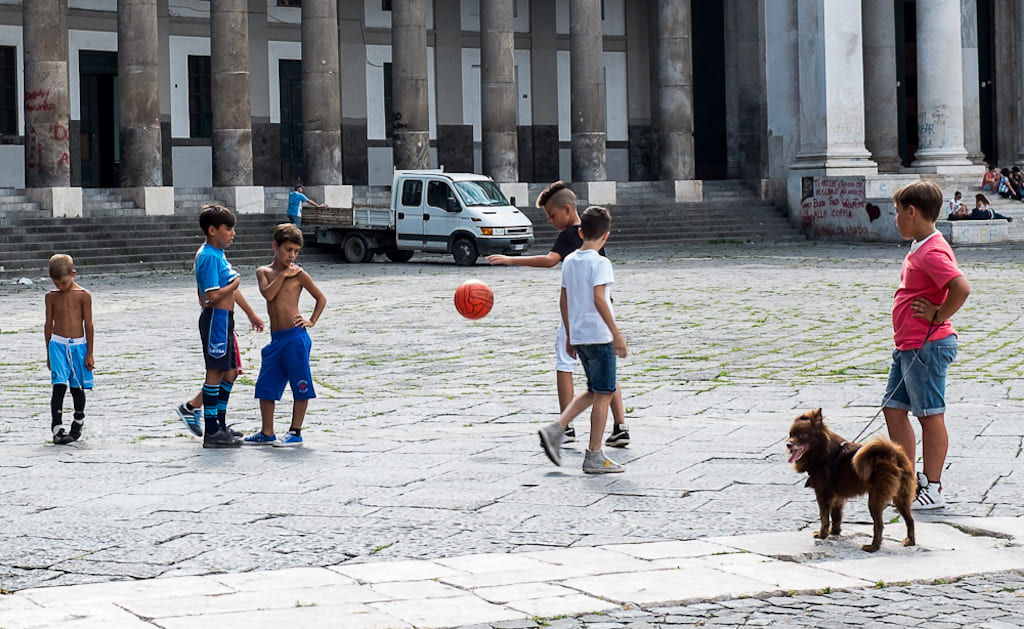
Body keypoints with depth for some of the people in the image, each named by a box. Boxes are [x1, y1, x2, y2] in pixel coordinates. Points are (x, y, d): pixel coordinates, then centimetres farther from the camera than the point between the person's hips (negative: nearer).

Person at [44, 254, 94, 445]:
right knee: (59, 386, -11)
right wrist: (49, 353, 11)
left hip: (78, 345, 0)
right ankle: (57, 429, -14)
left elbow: (88, 325, 0)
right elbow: (48, 325, 10)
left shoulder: (83, 295, -1)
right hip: (57, 344, 0)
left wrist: (89, 353, -1)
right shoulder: (51, 296, 4)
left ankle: (78, 424, 27)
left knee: (77, 387, 6)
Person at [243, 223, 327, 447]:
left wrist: (311, 321, -3)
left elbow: (321, 298, 6)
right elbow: (268, 294, -9)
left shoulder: (298, 274, -1)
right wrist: (283, 275, -10)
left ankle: (295, 432, 8)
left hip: (295, 337, -5)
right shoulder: (263, 272, 8)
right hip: (276, 338, 5)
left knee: (300, 386, -1)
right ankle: (267, 433, 16)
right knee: (266, 386, 7)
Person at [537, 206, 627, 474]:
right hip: (599, 337, -8)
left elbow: (563, 301, 14)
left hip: (578, 337, 8)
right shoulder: (600, 263, -13)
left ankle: (555, 429, 6)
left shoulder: (569, 261, 10)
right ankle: (594, 457, 4)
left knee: (594, 392, 19)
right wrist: (617, 334, -22)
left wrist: (569, 336, 22)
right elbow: (599, 299, -23)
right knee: (603, 394, 1)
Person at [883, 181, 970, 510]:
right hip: (907, 346, 11)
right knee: (893, 408, 13)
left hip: (928, 346, -11)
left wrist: (938, 315, -20)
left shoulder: (933, 252, -19)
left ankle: (933, 489, 5)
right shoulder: (919, 248, 14)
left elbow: (961, 288, -31)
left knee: (930, 415, -2)